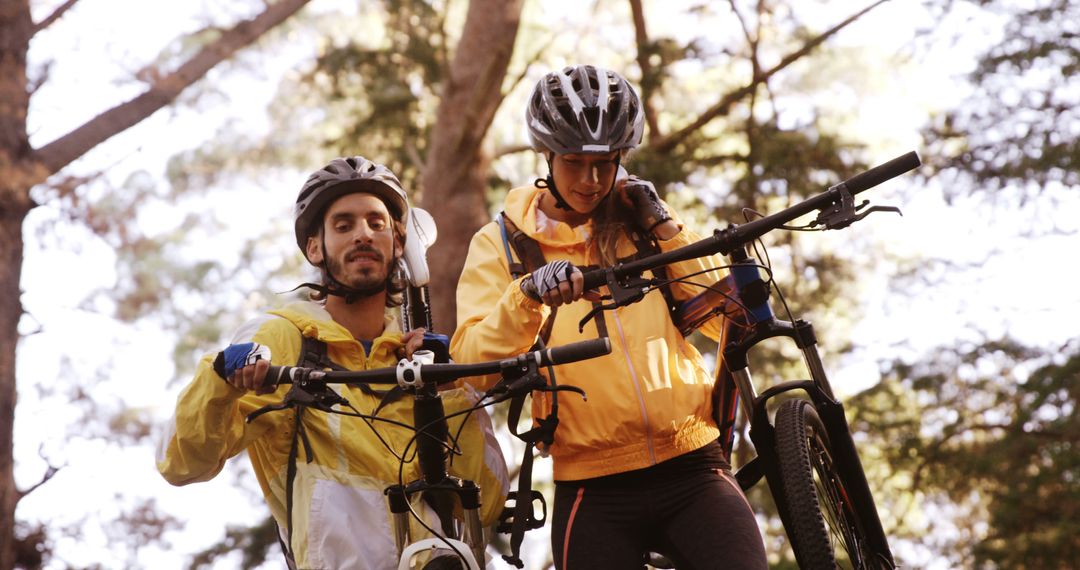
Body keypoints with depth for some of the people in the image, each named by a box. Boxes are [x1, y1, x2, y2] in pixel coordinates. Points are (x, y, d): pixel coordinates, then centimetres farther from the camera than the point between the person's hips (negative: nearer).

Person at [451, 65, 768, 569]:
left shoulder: (643, 220, 12)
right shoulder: (500, 244, 6)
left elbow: (729, 318, 3)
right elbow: (473, 364, -9)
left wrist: (664, 228, -4)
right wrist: (528, 295, -25)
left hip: (692, 469, 1)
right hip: (594, 492, -1)